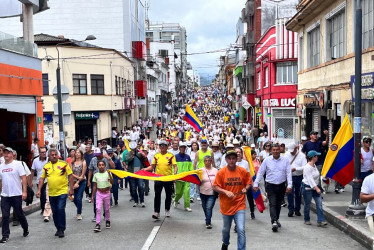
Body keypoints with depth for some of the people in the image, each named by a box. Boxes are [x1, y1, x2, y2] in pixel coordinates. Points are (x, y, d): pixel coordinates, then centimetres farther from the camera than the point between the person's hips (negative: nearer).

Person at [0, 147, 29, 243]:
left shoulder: (17, 164, -5)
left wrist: (24, 192, -15)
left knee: (19, 214, 8)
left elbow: (23, 178, -8)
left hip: (16, 194, -3)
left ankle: (26, 229, 30)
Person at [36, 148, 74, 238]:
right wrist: (39, 190, 3)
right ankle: (58, 229, 26)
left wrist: (71, 188, -5)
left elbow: (70, 176, -2)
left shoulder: (64, 164, -4)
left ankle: (62, 229, 0)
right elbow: (42, 178, 11)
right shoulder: (46, 166, 6)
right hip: (51, 193, 4)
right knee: (54, 212, 11)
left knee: (61, 209, -12)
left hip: (62, 191, -4)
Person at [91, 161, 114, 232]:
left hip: (107, 193, -1)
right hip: (99, 193, 1)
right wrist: (92, 195, 6)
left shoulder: (108, 173, -6)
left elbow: (112, 182, -20)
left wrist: (109, 174, -31)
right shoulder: (96, 175, 1)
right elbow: (95, 186, 7)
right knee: (98, 208, -10)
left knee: (107, 209, 11)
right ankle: (98, 224, -9)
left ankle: (107, 221, 32)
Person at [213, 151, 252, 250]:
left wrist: (245, 188, -12)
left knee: (241, 230, -12)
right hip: (226, 206, 1)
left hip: (239, 205, -1)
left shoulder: (243, 171, -5)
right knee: (226, 229, 20)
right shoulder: (221, 172, -7)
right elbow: (215, 187, -6)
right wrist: (226, 192, -20)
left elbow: (249, 182, 9)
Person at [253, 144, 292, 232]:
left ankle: (276, 219, 30)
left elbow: (289, 173, -1)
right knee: (272, 204, -12)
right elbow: (260, 172, 2)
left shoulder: (285, 160, 1)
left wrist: (289, 185, -10)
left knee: (278, 204, 12)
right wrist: (256, 184, -3)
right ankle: (274, 222, -18)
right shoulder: (267, 160, -1)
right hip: (270, 186, -2)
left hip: (281, 186, 2)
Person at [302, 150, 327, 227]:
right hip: (307, 188, -8)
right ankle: (306, 220, 22)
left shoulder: (314, 165, 9)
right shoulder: (307, 167, -19)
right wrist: (317, 188, -30)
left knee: (319, 203, -3)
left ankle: (320, 221, -4)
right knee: (307, 205, 4)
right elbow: (310, 179, -24)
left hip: (315, 187, 8)